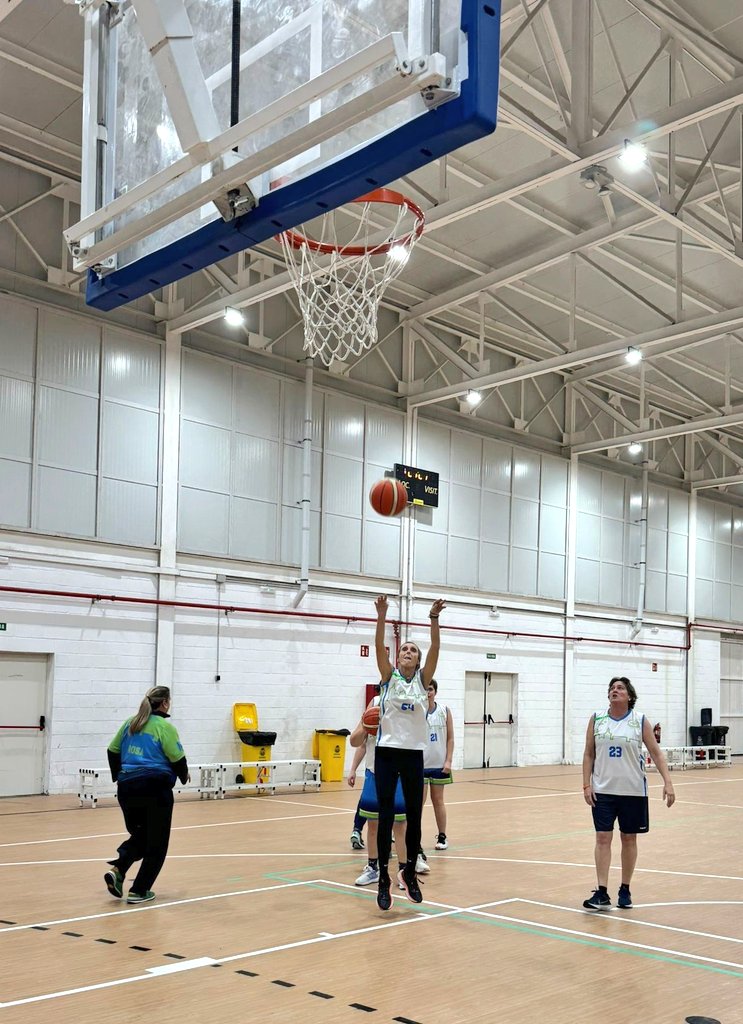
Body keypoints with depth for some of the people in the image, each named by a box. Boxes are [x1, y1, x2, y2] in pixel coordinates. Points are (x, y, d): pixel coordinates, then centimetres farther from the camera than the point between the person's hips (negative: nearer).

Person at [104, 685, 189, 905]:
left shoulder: (130, 723, 11)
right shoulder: (164, 726, -6)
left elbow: (113, 751, 19)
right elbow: (177, 758, -8)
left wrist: (119, 775, 32)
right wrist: (184, 775, 12)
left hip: (127, 787, 6)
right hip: (156, 789, -6)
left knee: (138, 835, 20)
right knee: (156, 842, 7)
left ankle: (117, 870, -3)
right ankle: (139, 891, 7)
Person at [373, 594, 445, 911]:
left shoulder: (422, 680, 6)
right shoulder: (389, 677, 3)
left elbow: (435, 648, -8)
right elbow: (379, 646, -12)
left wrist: (434, 619, -21)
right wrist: (381, 616, -25)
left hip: (413, 754, 2)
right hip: (387, 753, -2)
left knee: (414, 817, 7)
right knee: (386, 816, -2)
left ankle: (409, 873, 25)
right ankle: (383, 878, 6)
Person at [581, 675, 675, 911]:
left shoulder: (640, 721, -2)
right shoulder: (596, 719, 1)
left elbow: (656, 753, -1)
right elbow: (589, 754, 5)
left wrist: (667, 782, -11)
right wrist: (586, 785, -2)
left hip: (633, 791, 0)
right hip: (603, 791, 1)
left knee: (629, 839, 9)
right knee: (603, 838, -4)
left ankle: (625, 890, 22)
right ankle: (602, 894, -2)